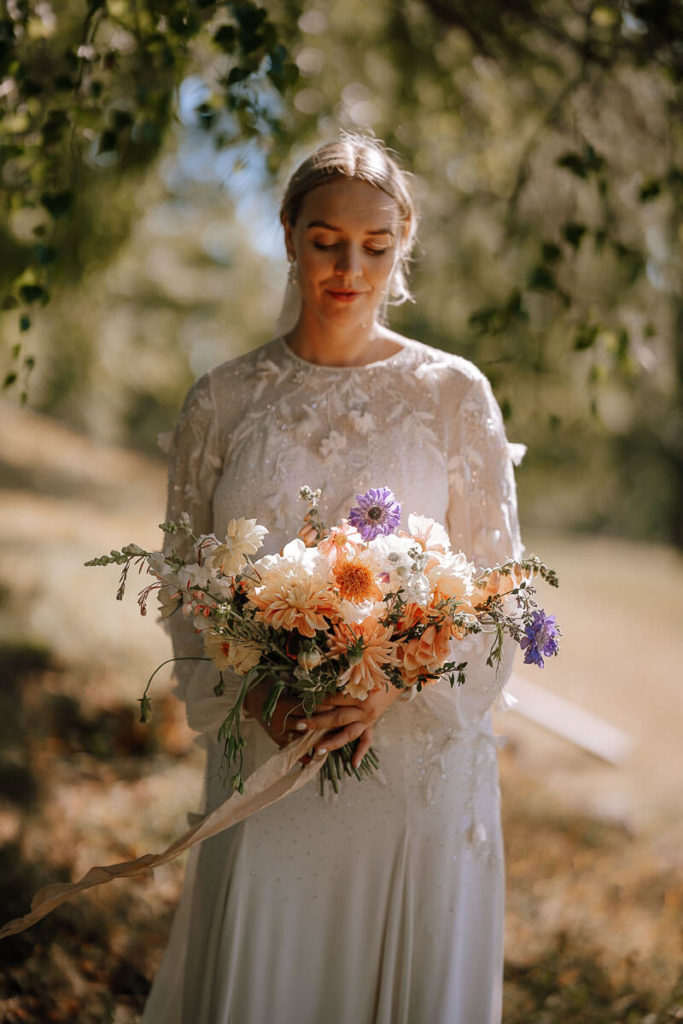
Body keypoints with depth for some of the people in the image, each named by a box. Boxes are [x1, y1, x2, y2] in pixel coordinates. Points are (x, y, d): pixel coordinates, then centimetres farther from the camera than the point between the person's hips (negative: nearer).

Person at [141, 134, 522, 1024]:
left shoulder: (454, 393, 0)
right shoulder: (223, 401, 3)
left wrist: (395, 687, -15)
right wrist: (248, 695, -11)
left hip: (421, 757, -1)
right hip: (266, 760, 1)